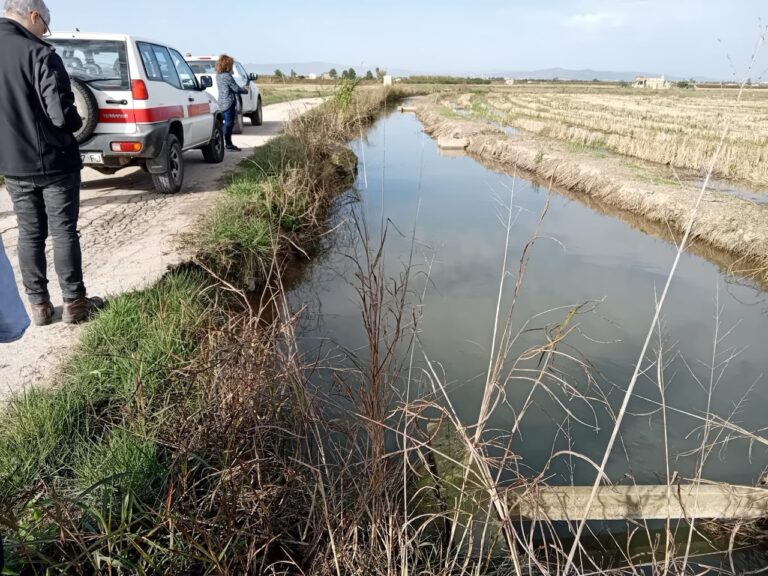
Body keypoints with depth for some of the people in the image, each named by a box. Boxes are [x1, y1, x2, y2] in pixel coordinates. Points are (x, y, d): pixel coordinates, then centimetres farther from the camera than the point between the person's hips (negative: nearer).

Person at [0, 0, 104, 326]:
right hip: (53, 163, -6)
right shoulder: (39, 55, -14)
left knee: (30, 234, 12)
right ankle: (74, 303, 10)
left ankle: (38, 305, 18)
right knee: (64, 232, 2)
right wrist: (77, 123, 1)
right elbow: (61, 115, -20)